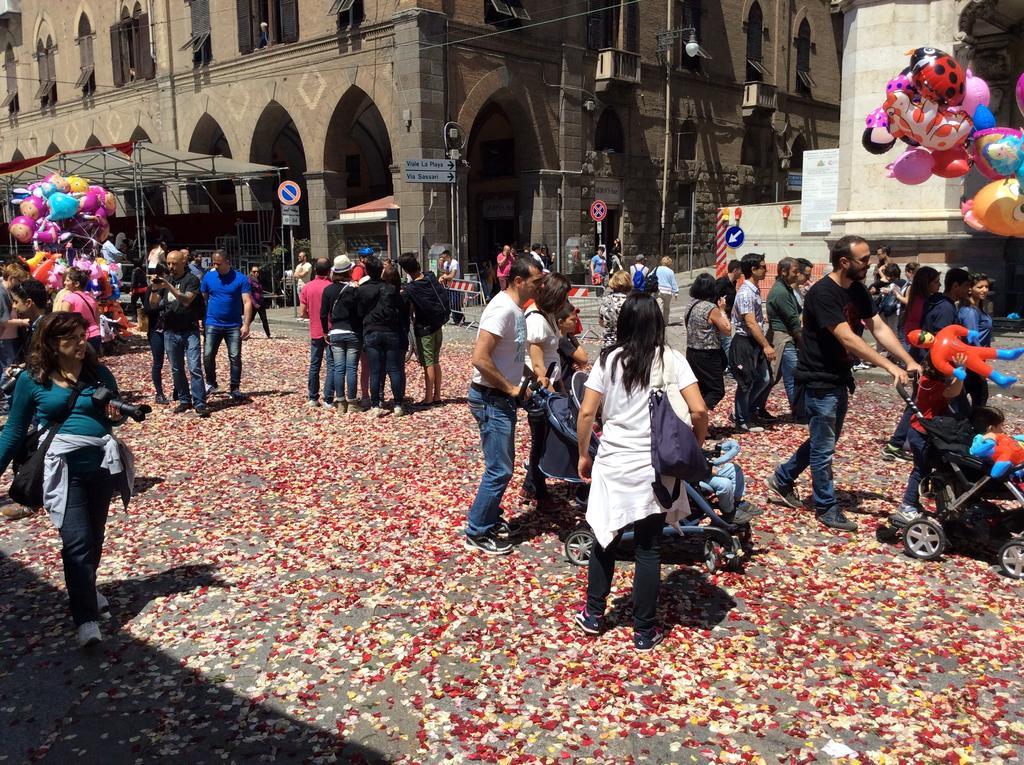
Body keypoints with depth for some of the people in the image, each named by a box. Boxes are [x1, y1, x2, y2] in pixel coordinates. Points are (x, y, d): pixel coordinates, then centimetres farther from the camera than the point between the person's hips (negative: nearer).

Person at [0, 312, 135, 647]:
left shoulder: (98, 372, 3)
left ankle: (85, 590, 41)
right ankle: (86, 620, -7)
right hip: (63, 469, -3)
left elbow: (115, 414, 15)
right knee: (77, 541, -10)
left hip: (101, 464, 3)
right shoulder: (32, 379, -3)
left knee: (94, 538, 16)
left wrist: (117, 413, -9)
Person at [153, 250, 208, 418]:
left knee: (195, 368, -9)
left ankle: (200, 403, -7)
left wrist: (169, 286, -28)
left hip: (189, 331, -5)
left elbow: (186, 300, -19)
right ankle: (184, 400, 20)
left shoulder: (192, 279, -5)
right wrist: (155, 289, -13)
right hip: (170, 332, 5)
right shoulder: (164, 278, 9)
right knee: (176, 369, 10)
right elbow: (152, 303, 7)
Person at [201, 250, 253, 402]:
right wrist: (201, 320, 6)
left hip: (234, 325, -1)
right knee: (208, 355, -4)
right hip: (213, 324, 2)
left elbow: (247, 302, -7)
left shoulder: (240, 279, -4)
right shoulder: (208, 277, 3)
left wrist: (246, 324, -15)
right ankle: (211, 384, 17)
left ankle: (235, 389, 9)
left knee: (235, 357, 0)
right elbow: (202, 300, 9)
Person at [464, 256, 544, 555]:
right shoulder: (503, 309, -22)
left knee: (502, 464, 20)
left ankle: (489, 517, 36)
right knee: (500, 469, -4)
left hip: (503, 397, 10)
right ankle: (477, 533, 8)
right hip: (491, 398, -10)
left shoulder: (517, 309, 9)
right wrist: (511, 388, -20)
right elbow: (480, 358, -28)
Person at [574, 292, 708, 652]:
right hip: (655, 467, -1)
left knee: (606, 538, 18)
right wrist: (696, 446, 4)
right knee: (649, 548, 8)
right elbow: (699, 410, -13)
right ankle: (644, 631, 17)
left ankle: (593, 615, 29)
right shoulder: (671, 359, -6)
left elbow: (586, 413, -4)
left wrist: (583, 454, 9)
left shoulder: (609, 360, -2)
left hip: (612, 465, 1)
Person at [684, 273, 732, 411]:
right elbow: (727, 329, -11)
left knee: (700, 389, 17)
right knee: (717, 391, 1)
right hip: (708, 356, -7)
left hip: (692, 352, 8)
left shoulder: (691, 304, 4)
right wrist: (722, 310, -3)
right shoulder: (711, 308, -18)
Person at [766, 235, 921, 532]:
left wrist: (909, 361, -7)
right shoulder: (823, 293, -22)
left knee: (823, 441, 19)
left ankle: (782, 479, 34)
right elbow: (847, 339, -28)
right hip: (819, 381, -9)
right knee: (824, 447, 1)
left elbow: (878, 328, 3)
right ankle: (827, 508, 14)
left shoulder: (857, 290, 5)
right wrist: (889, 366, -30)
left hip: (840, 379, 9)